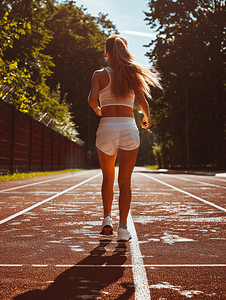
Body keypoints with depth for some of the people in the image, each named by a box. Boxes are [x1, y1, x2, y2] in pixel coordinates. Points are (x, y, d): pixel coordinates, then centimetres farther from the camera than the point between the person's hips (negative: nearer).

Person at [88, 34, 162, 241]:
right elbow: (142, 101, -4)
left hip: (107, 127, 0)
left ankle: (107, 218, 9)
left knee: (108, 178, 20)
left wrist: (97, 111, 11)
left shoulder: (100, 74, 5)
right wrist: (147, 118, 15)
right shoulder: (132, 73, 7)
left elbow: (92, 99, -10)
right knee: (125, 181, 6)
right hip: (128, 127, 0)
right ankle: (123, 227, 3)